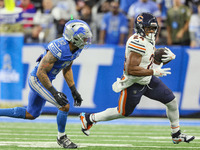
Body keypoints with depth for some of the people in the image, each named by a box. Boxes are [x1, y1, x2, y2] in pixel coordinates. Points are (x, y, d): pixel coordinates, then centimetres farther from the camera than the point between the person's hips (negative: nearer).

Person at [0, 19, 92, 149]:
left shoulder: (76, 49, -3)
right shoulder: (59, 49, -31)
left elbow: (67, 69, 13)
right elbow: (41, 72, -28)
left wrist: (74, 90, 10)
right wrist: (54, 93, -28)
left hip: (43, 80, 10)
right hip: (37, 80, -10)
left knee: (31, 115, 19)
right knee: (64, 106, -15)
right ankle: (61, 137, 6)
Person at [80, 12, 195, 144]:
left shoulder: (148, 40, 4)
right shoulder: (138, 43, -28)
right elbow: (131, 69, -32)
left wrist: (168, 57, -5)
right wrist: (154, 72, -29)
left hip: (147, 80, 9)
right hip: (134, 84, -9)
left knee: (172, 101, 5)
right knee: (123, 112, 7)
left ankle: (176, 135, 19)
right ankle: (89, 118, 25)